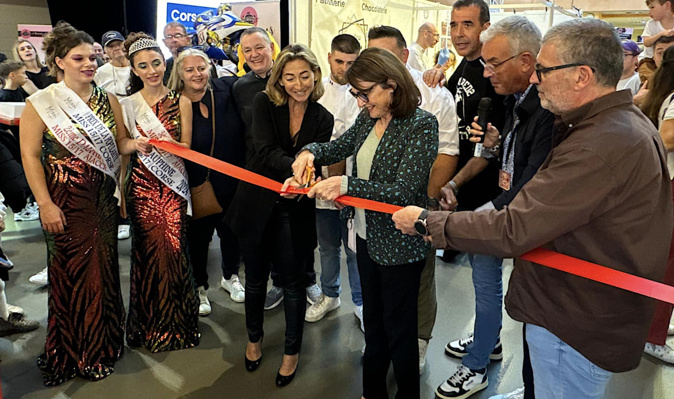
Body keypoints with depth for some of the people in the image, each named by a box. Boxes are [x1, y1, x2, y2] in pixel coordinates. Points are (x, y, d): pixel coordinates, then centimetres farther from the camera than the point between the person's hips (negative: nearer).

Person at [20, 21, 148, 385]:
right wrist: (45, 204, -13)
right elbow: (30, 155, -7)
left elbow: (119, 143, 13)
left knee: (103, 270, 11)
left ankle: (102, 347, 30)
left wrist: (134, 145, -10)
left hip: (103, 199, 4)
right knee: (71, 273, 5)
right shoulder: (41, 103, -6)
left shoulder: (108, 101, 7)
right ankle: (71, 353, 24)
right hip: (65, 201, -4)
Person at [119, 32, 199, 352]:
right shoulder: (127, 105, 5)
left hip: (173, 184, 0)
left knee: (174, 248, -2)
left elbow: (186, 147, 1)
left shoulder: (181, 101, 5)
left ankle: (176, 322, 17)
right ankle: (151, 323, 22)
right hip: (142, 184, 0)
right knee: (149, 250, 3)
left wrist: (166, 142, -17)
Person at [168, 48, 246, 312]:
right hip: (196, 185, -2)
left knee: (231, 232, 19)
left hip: (232, 181, 2)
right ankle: (199, 287, 37)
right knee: (198, 236, 14)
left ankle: (230, 277, 45)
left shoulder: (226, 91, -6)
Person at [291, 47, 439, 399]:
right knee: (373, 319, 23)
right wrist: (311, 152, -5)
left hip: (399, 246, -7)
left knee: (398, 329, 11)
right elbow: (339, 147, 16)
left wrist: (347, 184, -27)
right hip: (367, 236, 8)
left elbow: (403, 191, -25)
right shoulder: (369, 119, 2)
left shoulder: (421, 125, -19)